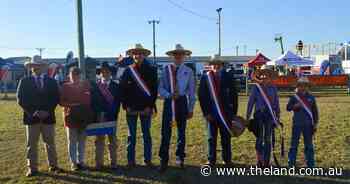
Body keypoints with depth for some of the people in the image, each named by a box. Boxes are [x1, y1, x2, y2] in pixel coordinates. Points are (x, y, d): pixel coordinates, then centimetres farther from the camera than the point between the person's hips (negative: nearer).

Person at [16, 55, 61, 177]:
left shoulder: (51, 82, 8)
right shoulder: (24, 81, 4)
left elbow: (56, 98, 3)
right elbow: (20, 99, -1)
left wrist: (47, 111, -10)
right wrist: (32, 112, -12)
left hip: (48, 117, 1)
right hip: (31, 117, -1)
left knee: (50, 142, 8)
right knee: (31, 144, 4)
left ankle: (53, 165, 17)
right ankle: (32, 168, 13)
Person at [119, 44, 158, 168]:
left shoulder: (151, 70, 1)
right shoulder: (128, 71, 2)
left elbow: (154, 89, -1)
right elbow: (122, 89, 2)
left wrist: (150, 106, -8)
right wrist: (126, 105, -6)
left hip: (146, 108, 0)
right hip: (131, 108, 1)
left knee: (146, 135, 8)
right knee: (131, 135, 8)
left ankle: (148, 159, 19)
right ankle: (131, 160, 18)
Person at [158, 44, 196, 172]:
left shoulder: (188, 71, 1)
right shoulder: (166, 69, 1)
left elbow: (192, 91, 3)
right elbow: (160, 88, 1)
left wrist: (191, 109, 1)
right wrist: (169, 95, -17)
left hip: (182, 102, 1)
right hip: (169, 102, 0)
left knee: (181, 132, 13)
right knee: (166, 132, -3)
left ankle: (180, 158, 30)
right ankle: (164, 161, 7)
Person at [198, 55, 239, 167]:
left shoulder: (228, 76, 1)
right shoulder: (205, 78, 0)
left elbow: (234, 95, 3)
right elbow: (201, 96, 0)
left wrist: (234, 112, -1)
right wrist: (206, 112, -5)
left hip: (226, 113, 0)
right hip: (211, 113, 0)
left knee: (226, 137, 9)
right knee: (211, 138, 8)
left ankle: (227, 160, 23)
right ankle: (211, 160, 19)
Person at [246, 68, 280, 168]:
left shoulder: (273, 88, 5)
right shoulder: (256, 87, 1)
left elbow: (276, 103, 9)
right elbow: (251, 101, 2)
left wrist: (278, 116, 8)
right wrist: (248, 116, -1)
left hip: (270, 115, 1)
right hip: (259, 114, -1)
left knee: (268, 139, 6)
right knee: (259, 138, 3)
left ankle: (267, 161, 15)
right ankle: (260, 160, 14)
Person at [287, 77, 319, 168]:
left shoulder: (311, 97, 5)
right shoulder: (294, 97, 1)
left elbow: (315, 111, 8)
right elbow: (288, 107, 0)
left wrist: (315, 123, 4)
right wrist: (295, 106, -20)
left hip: (308, 124, 1)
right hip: (297, 124, -1)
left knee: (309, 145, 10)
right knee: (294, 144, 4)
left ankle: (310, 163, 20)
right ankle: (291, 163, 10)